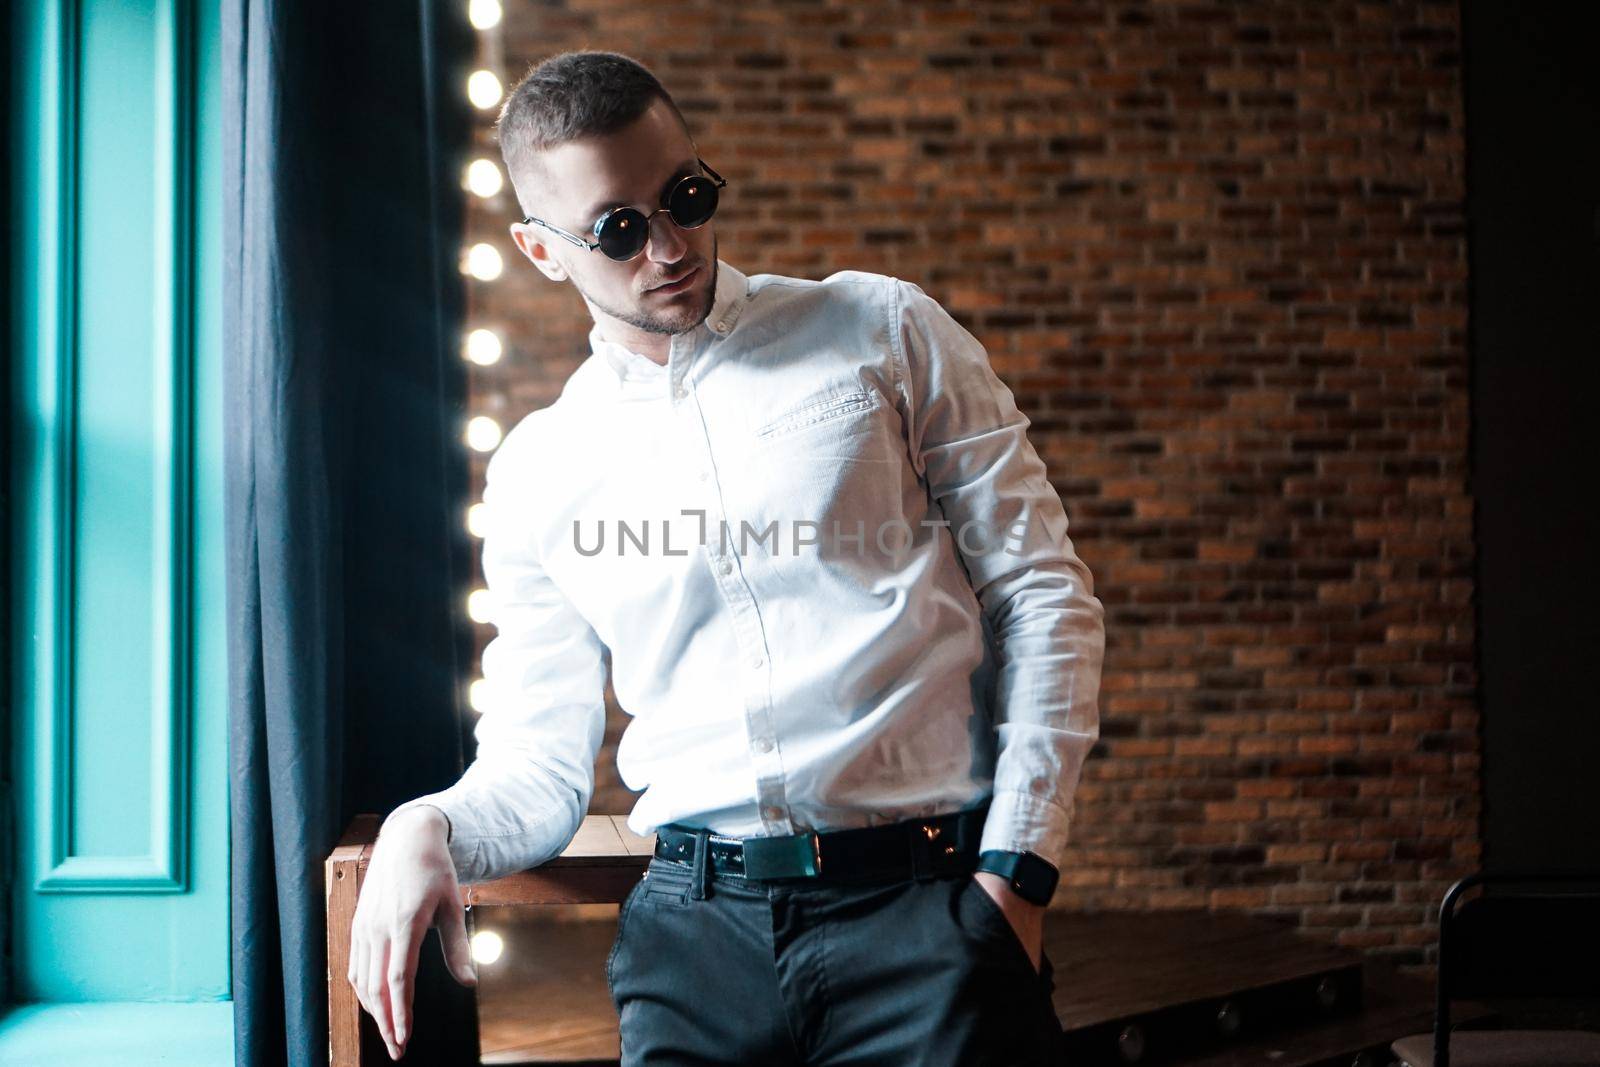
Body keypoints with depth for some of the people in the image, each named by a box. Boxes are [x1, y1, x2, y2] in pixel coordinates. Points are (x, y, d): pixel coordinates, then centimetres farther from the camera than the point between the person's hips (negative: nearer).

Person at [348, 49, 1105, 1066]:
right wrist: (429, 828, -9)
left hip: (925, 903, -1)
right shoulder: (536, 474, 14)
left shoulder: (885, 331, 8)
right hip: (697, 923, 2)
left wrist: (1018, 868, -4)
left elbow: (1046, 595, 5)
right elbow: (541, 770, 15)